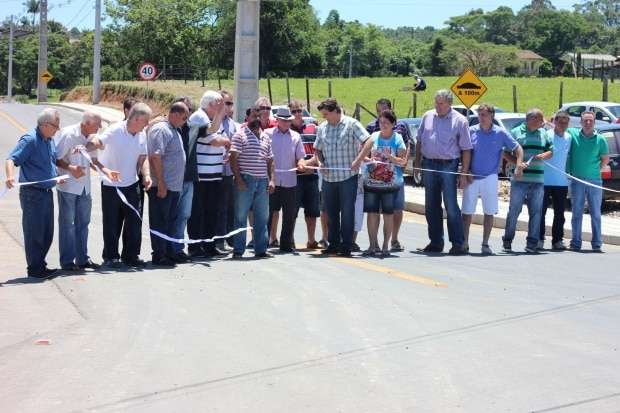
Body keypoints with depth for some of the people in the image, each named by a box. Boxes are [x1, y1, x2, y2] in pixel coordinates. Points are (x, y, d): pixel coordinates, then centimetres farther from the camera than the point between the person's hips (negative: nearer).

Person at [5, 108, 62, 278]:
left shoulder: (50, 140, 12)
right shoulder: (29, 140, -15)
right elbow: (11, 159, -24)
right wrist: (10, 176, -40)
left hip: (47, 192, 8)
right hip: (32, 193, -8)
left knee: (47, 233, 13)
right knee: (34, 232, -1)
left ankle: (40, 264, 24)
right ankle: (34, 269, 7)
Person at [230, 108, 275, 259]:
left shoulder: (265, 137, 16)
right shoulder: (240, 135, -1)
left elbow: (270, 161, 19)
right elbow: (233, 158, -7)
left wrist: (271, 180, 8)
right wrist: (238, 178, -14)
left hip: (263, 181, 6)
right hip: (245, 181, -5)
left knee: (262, 217, 7)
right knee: (241, 216, -1)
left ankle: (261, 249, 13)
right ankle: (238, 250, 3)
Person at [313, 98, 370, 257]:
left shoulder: (351, 124, -5)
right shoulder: (322, 128, 10)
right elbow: (318, 150, 19)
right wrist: (321, 163, 0)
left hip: (348, 177, -5)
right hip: (329, 178, 5)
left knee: (347, 212, -2)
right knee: (331, 212, 11)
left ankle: (346, 246, 4)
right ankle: (333, 244, 22)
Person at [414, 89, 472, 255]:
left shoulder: (459, 120, -3)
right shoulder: (427, 117, 10)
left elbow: (466, 149, -4)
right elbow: (419, 141, 17)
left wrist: (464, 171, -9)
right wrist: (417, 162, 11)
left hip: (448, 166, -5)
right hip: (429, 165, 5)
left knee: (451, 206, -7)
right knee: (431, 206, 9)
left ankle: (458, 243, -2)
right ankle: (436, 242, 19)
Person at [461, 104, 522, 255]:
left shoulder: (500, 133, 0)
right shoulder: (471, 131, 1)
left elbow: (518, 149, 4)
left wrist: (519, 165, -11)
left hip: (490, 178, 0)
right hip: (472, 178, 0)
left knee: (489, 212, 5)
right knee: (467, 211, 2)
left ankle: (485, 244, 16)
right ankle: (464, 243, 14)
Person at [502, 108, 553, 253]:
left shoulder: (543, 134, 15)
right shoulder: (516, 132, 2)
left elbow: (551, 150, 18)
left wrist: (543, 156, -4)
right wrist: (517, 163, -16)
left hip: (538, 180, 4)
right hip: (519, 178, -4)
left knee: (536, 212, 3)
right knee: (514, 210, -1)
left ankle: (532, 242, 8)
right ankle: (507, 241, 9)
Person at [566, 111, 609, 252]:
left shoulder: (600, 139, 2)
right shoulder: (572, 134, 1)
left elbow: (605, 159, 13)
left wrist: (596, 170, 6)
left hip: (594, 181, 0)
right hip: (577, 181, 0)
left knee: (596, 213, 2)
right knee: (577, 213, 3)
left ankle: (597, 244, 6)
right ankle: (576, 243, 8)